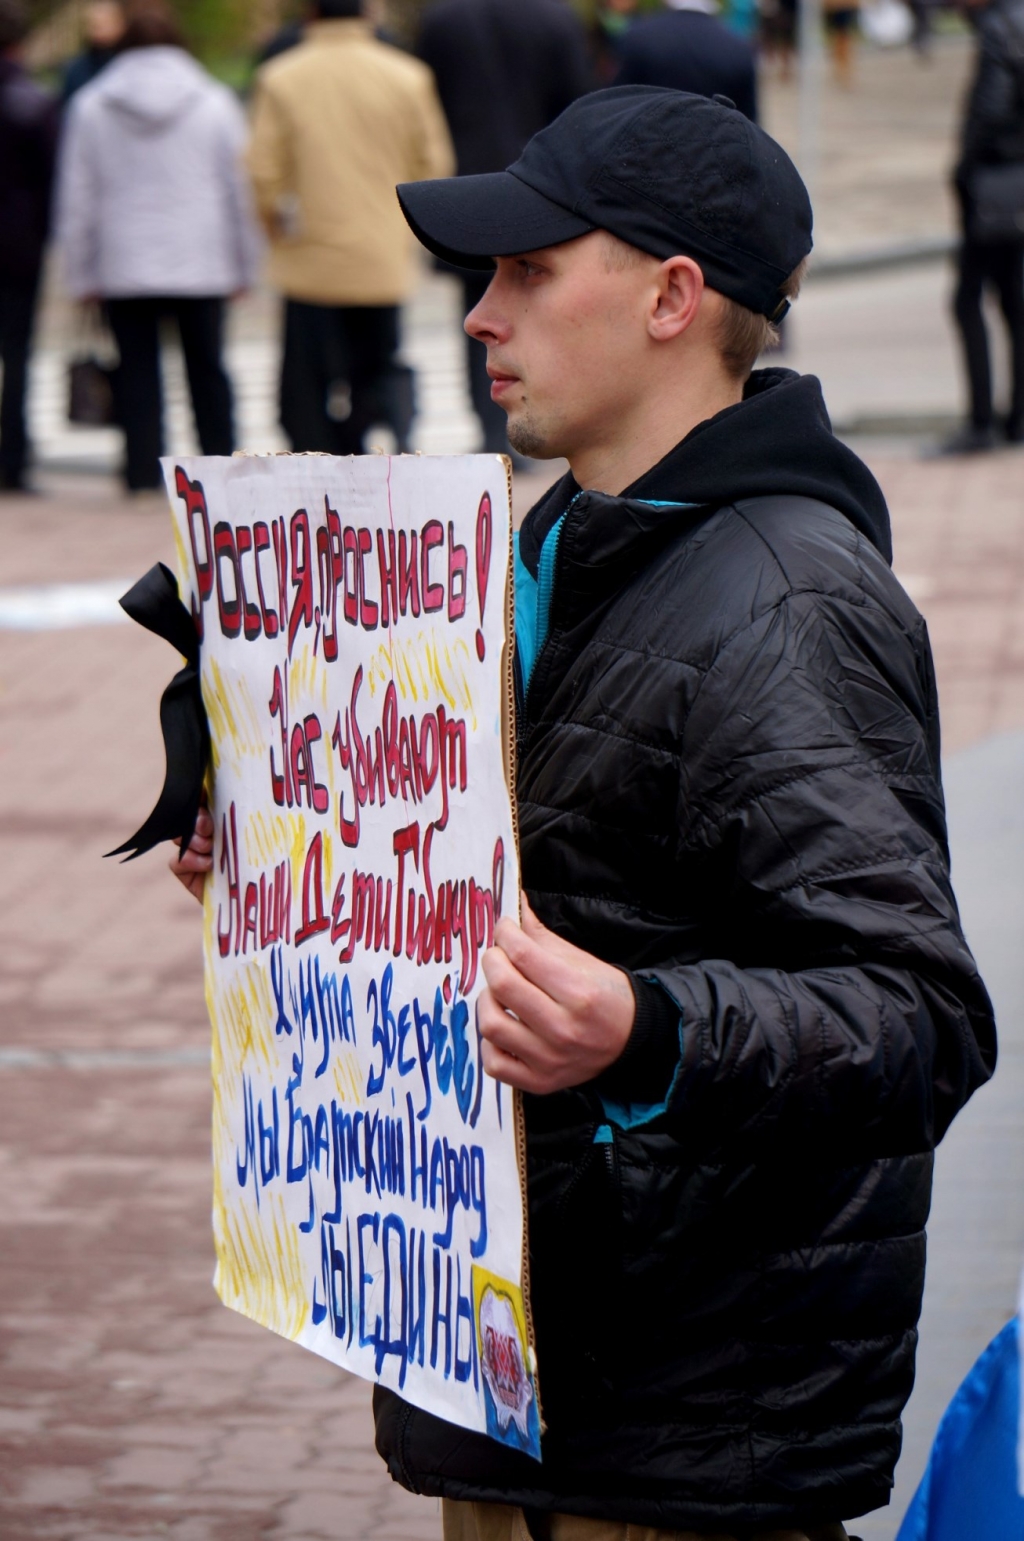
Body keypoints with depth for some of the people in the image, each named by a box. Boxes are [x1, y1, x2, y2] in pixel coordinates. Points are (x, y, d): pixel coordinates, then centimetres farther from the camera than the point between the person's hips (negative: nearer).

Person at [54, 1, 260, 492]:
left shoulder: (90, 107, 0)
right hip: (202, 265, 0)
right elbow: (240, 190, 2)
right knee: (206, 369, 9)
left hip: (123, 267, 0)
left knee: (137, 372, 5)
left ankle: (143, 472, 1)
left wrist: (81, 275, 7)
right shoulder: (214, 103, -1)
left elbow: (75, 200, 1)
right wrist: (244, 265, 10)